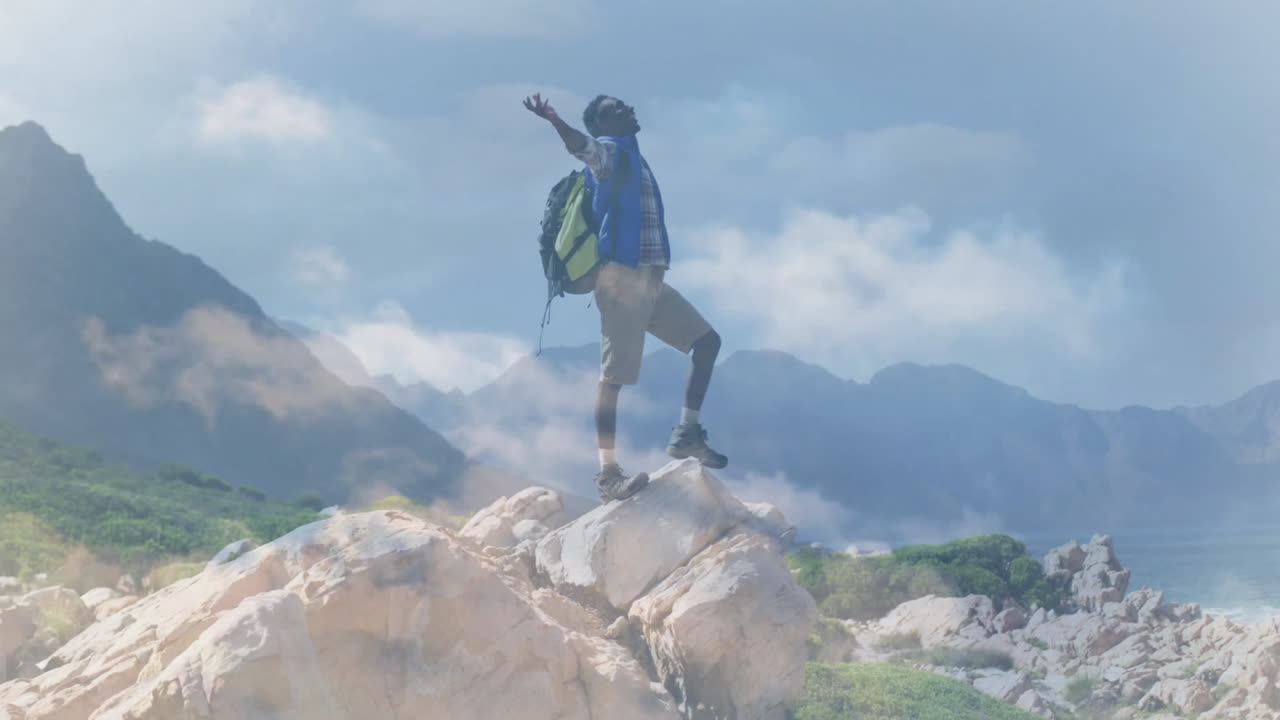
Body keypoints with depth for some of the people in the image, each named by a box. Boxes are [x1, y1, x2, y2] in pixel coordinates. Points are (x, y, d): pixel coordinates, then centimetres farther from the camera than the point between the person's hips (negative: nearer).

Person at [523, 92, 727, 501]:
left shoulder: (632, 159, 25)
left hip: (649, 279, 9)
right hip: (623, 278, -9)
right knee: (614, 375, -10)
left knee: (707, 340, 9)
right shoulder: (608, 151, -2)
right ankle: (608, 473, -11)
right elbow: (582, 146, -26)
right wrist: (553, 120, -47)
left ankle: (687, 435, 9)